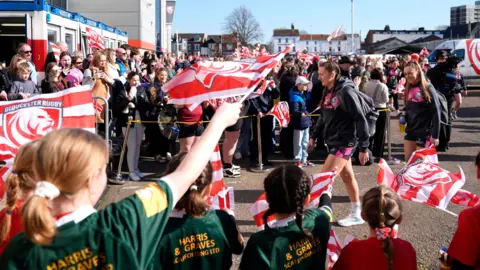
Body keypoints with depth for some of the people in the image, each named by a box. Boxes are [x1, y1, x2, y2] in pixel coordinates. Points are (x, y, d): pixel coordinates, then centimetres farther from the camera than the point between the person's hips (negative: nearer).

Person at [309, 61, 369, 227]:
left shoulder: (346, 92, -18)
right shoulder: (328, 92, 7)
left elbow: (360, 120, -18)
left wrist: (363, 148, -17)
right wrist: (314, 136, 14)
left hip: (344, 143, -8)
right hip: (334, 142, 8)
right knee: (348, 177, 15)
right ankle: (356, 215, 26)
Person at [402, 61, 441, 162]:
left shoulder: (428, 88, -11)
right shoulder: (409, 89, 9)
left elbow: (436, 112, -14)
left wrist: (435, 135, -16)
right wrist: (403, 118, 1)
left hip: (424, 132, -6)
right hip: (410, 131, 6)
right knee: (408, 161, 8)